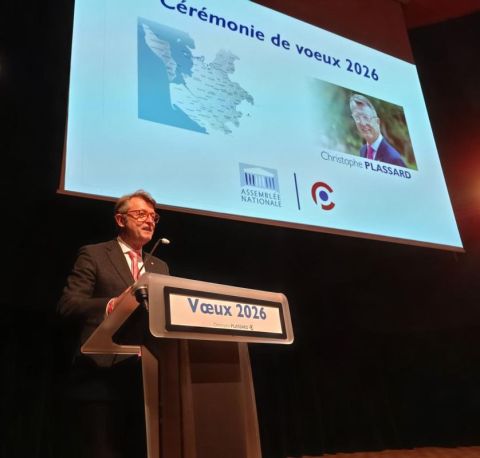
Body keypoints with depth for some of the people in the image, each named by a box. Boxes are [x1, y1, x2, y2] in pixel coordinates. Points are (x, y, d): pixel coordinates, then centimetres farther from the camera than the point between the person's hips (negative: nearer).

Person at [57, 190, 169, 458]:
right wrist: (113, 304, -22)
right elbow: (68, 304, -6)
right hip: (103, 373, -5)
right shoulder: (94, 255, 4)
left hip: (148, 375, 6)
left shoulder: (160, 267, 21)